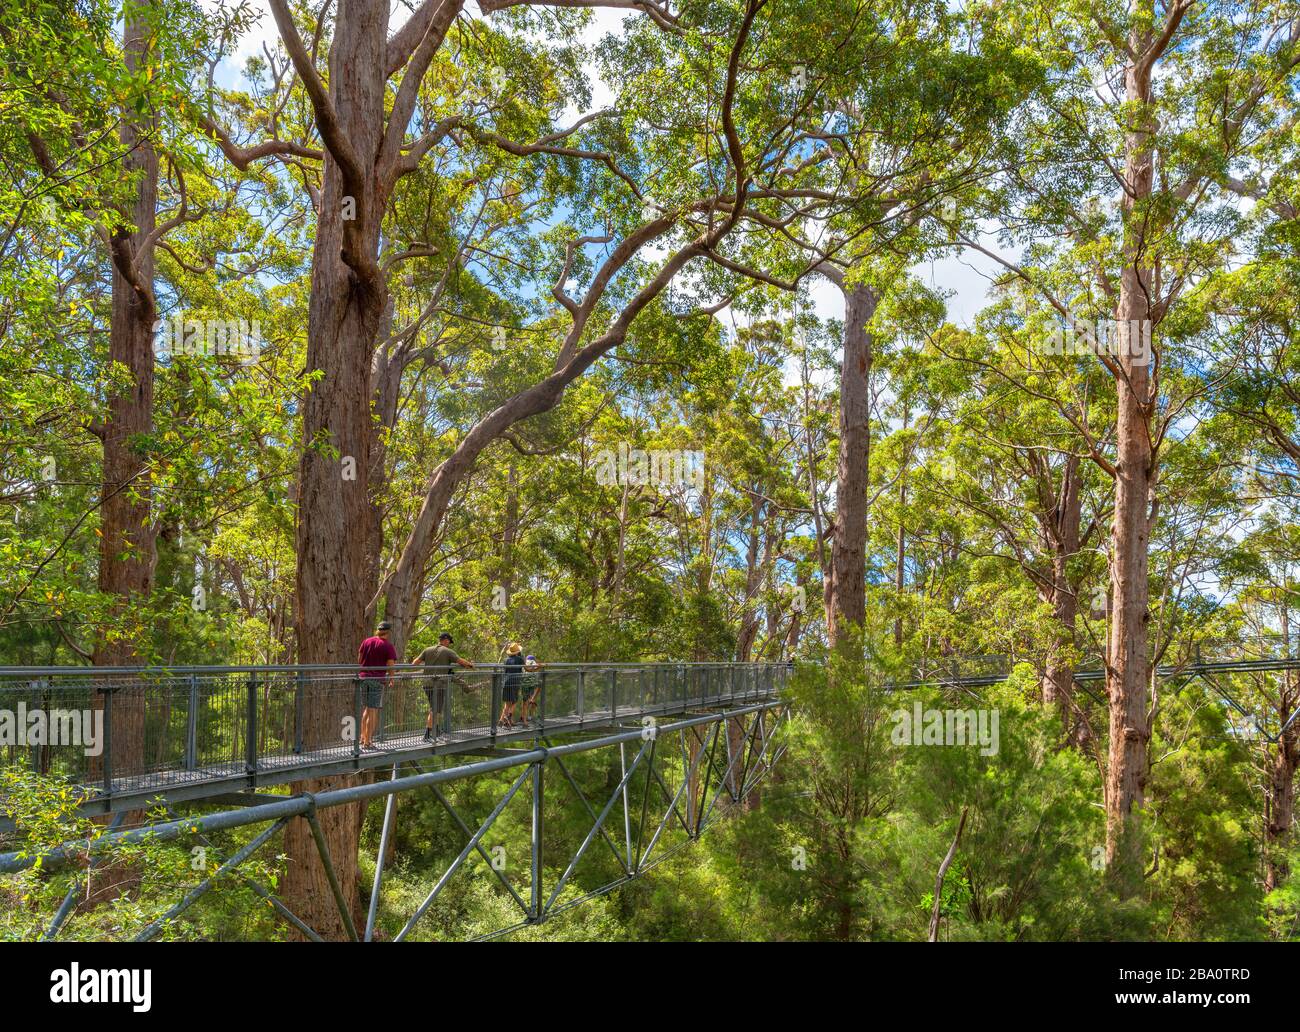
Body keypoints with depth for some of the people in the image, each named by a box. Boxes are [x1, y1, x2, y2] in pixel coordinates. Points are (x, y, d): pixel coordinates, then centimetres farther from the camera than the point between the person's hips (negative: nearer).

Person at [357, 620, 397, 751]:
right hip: (377, 680, -5)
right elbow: (390, 666, -10)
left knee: (367, 708, 20)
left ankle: (363, 737, 23)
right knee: (373, 711, -1)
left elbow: (359, 660, 14)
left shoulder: (366, 641, 7)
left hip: (363, 677, 5)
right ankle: (367, 742, 1)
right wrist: (391, 678, 9)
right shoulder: (388, 646, -7)